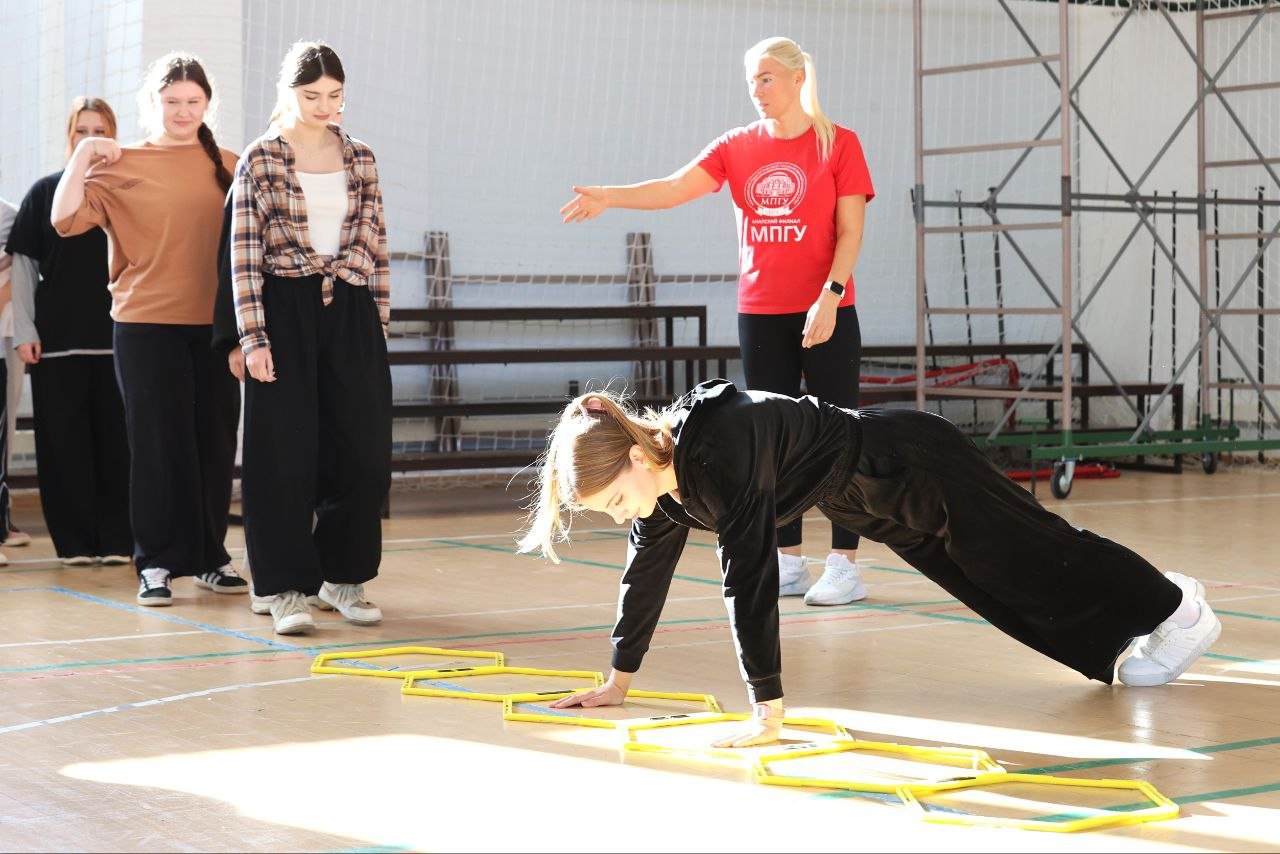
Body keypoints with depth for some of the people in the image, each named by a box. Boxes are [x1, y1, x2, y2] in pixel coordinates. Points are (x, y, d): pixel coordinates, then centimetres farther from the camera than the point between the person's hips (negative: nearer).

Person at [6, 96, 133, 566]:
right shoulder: (45, 192, 7)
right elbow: (23, 263, 6)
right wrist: (24, 330, -3)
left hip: (117, 338, 0)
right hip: (57, 340, 0)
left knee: (116, 440, 1)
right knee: (64, 442, 1)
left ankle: (117, 539, 7)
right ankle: (74, 541, 7)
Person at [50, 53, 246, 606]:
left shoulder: (228, 167, 8)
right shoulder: (123, 167, 1)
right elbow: (65, 218, -9)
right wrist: (82, 154, -15)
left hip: (214, 325, 3)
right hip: (147, 326, -3)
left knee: (214, 442, 7)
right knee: (158, 443, 1)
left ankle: (209, 556, 19)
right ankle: (157, 563, 8)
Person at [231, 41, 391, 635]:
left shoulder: (359, 159, 10)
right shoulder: (258, 161, -2)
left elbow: (376, 245, 11)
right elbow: (244, 255, -4)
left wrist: (379, 323, 6)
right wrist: (253, 337, -10)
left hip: (351, 313, 4)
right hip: (285, 312, -4)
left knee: (362, 451, 4)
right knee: (284, 454, -1)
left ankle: (343, 575, 20)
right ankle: (286, 587, 7)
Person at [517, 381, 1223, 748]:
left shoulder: (723, 452, -39)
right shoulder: (664, 469, -12)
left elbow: (749, 578, -43)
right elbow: (647, 570, 0)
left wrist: (767, 712, -44)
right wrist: (617, 681, 3)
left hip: (913, 470, -8)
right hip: (874, 501, 8)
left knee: (1028, 553, 12)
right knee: (1001, 590, 24)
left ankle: (1179, 609, 37)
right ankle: (1120, 644, 48)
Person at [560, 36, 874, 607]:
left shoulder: (838, 143, -2)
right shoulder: (738, 147, 6)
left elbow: (850, 230, -6)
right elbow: (676, 188, -7)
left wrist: (830, 295, -18)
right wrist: (610, 197, -23)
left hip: (826, 313, -4)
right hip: (760, 314, 4)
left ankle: (844, 565, 2)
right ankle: (788, 562, 14)